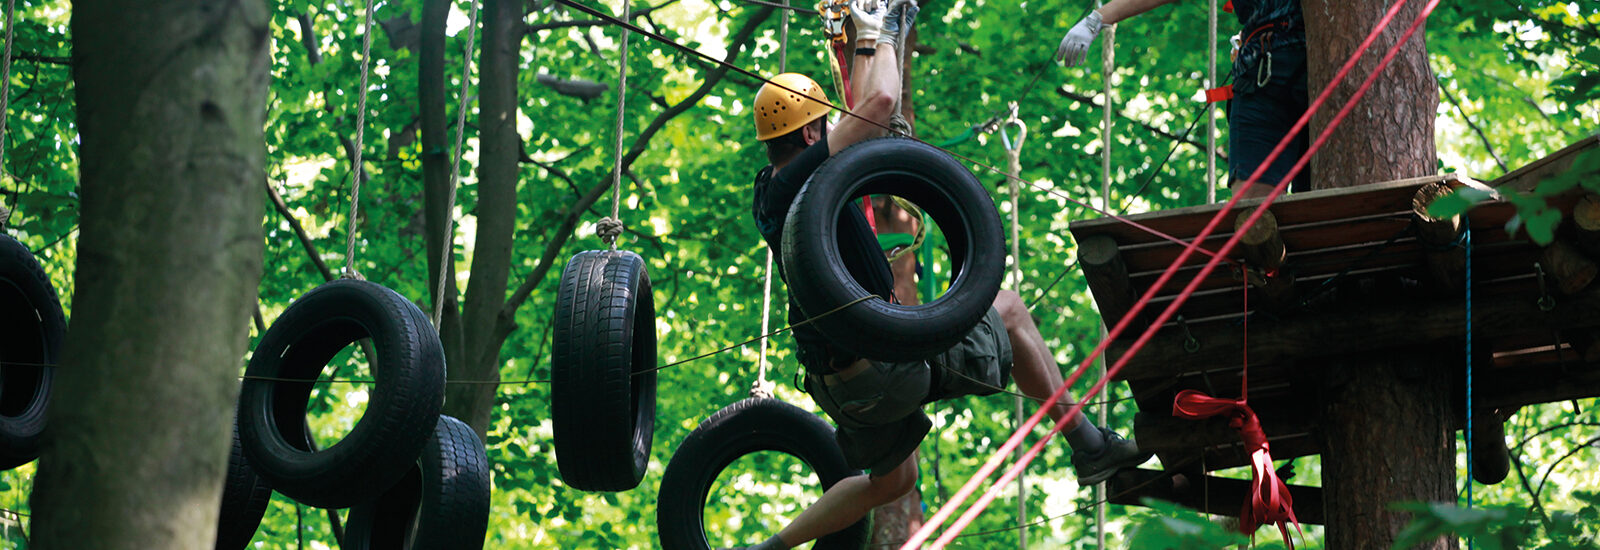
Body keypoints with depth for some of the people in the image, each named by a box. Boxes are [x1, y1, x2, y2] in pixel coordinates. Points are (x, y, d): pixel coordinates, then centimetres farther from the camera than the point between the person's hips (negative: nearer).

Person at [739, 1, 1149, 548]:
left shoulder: (770, 192, 8)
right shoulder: (798, 180, -19)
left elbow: (861, 113, 23)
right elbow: (880, 102, -22)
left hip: (835, 378, 9)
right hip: (883, 365, -9)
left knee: (891, 479, 29)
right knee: (1008, 309, 12)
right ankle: (1086, 444, 16)